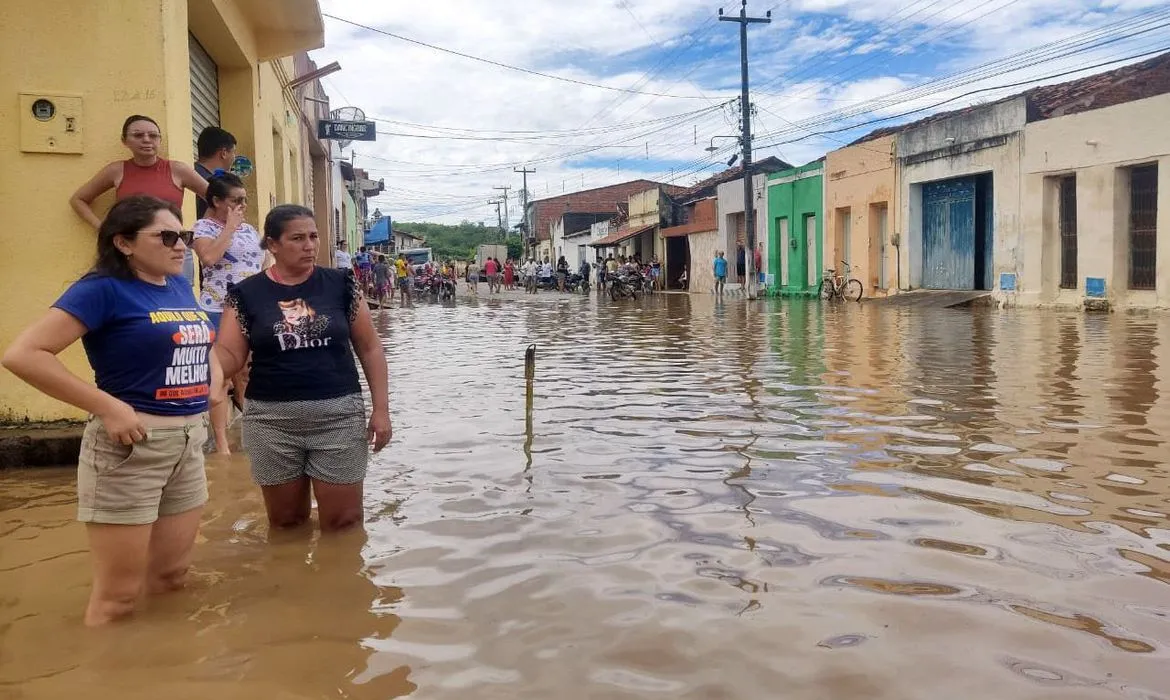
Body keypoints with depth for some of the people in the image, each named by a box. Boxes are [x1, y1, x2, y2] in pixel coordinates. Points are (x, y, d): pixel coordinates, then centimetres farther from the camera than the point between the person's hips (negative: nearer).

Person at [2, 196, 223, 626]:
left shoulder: (181, 288, 9)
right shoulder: (104, 289, -12)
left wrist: (214, 378, 9)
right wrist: (108, 407, -22)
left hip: (189, 442, 7)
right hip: (130, 444, -7)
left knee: (171, 576, 18)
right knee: (118, 597, 3)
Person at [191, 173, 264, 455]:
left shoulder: (250, 229, 15)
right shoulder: (203, 227, -4)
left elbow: (264, 268, 19)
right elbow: (209, 256, -25)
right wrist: (230, 226, -14)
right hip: (218, 312, -6)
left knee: (248, 376, 12)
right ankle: (222, 442, 4)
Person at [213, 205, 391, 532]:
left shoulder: (340, 285, 1)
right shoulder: (247, 294, 1)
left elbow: (370, 348, 4)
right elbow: (229, 355, -1)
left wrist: (381, 408, -2)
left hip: (338, 415, 0)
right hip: (271, 420, 1)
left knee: (343, 521, 4)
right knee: (285, 520, 14)